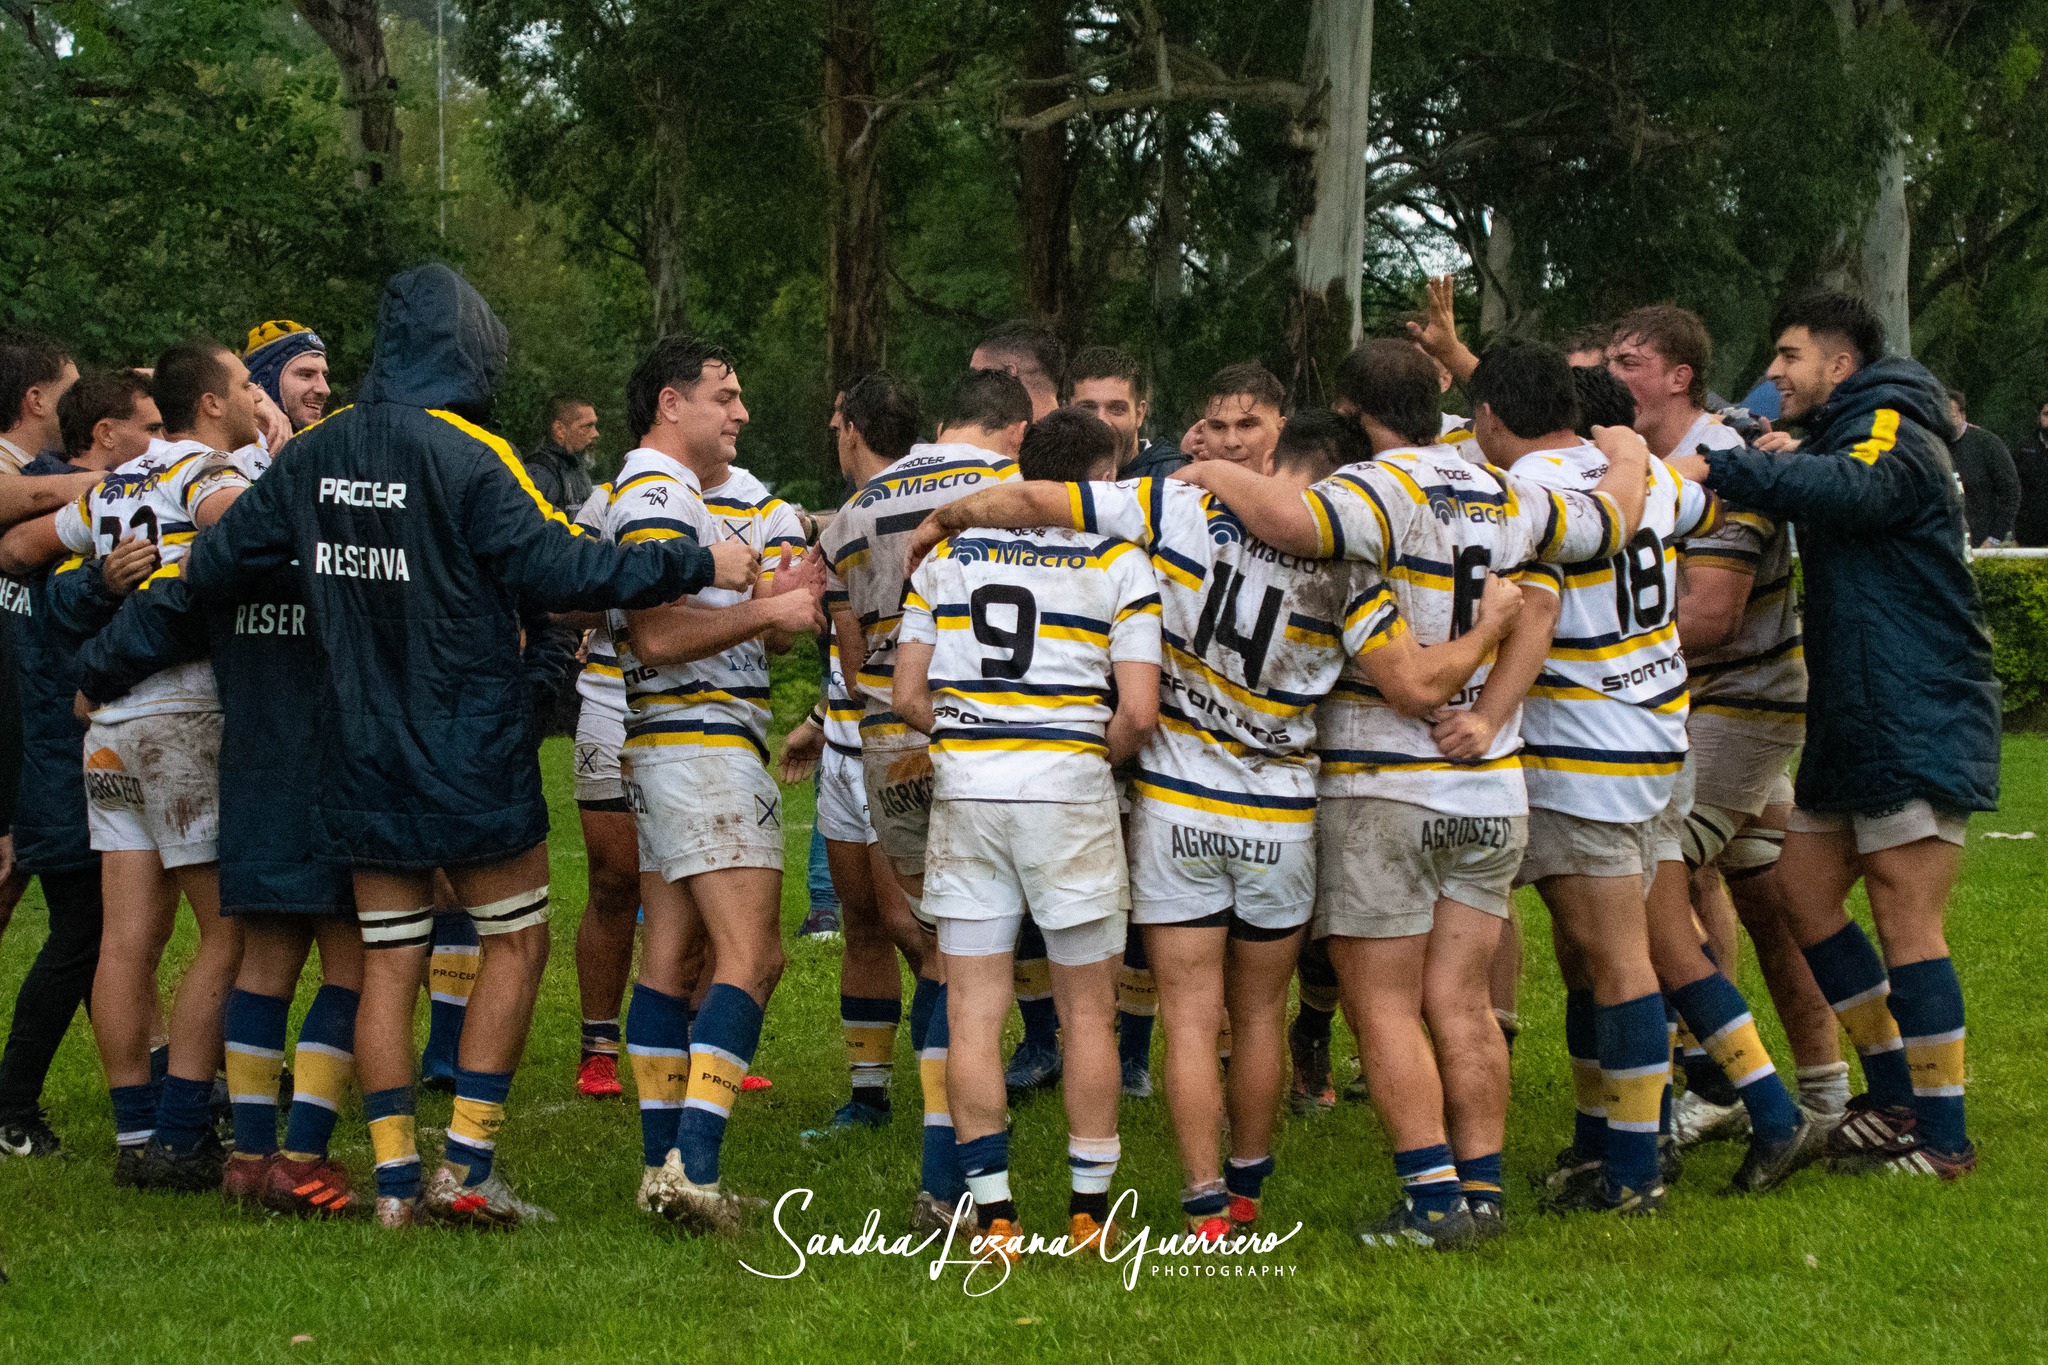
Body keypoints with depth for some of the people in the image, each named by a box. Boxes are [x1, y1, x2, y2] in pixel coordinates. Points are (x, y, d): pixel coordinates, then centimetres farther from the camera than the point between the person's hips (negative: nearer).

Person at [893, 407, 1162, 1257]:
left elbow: (909, 696, 6)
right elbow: (1138, 714, -8)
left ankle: (994, 1216, 3)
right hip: (1068, 791, -2)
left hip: (964, 786, 3)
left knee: (973, 1014, 4)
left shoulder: (947, 556, 9)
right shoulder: (1119, 562, -1)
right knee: (1087, 1012, 8)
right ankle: (1089, 1216, 11)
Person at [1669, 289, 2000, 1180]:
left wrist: (1715, 469, -35)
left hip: (1920, 723, -10)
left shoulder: (1892, 432, -12)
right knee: (1804, 891, 11)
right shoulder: (1843, 437, 21)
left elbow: (1851, 488, -33)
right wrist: (1781, 465, 5)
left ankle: (1942, 1137, -4)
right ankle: (1895, 1094, 19)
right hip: (1851, 723, 10)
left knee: (1906, 924, -9)